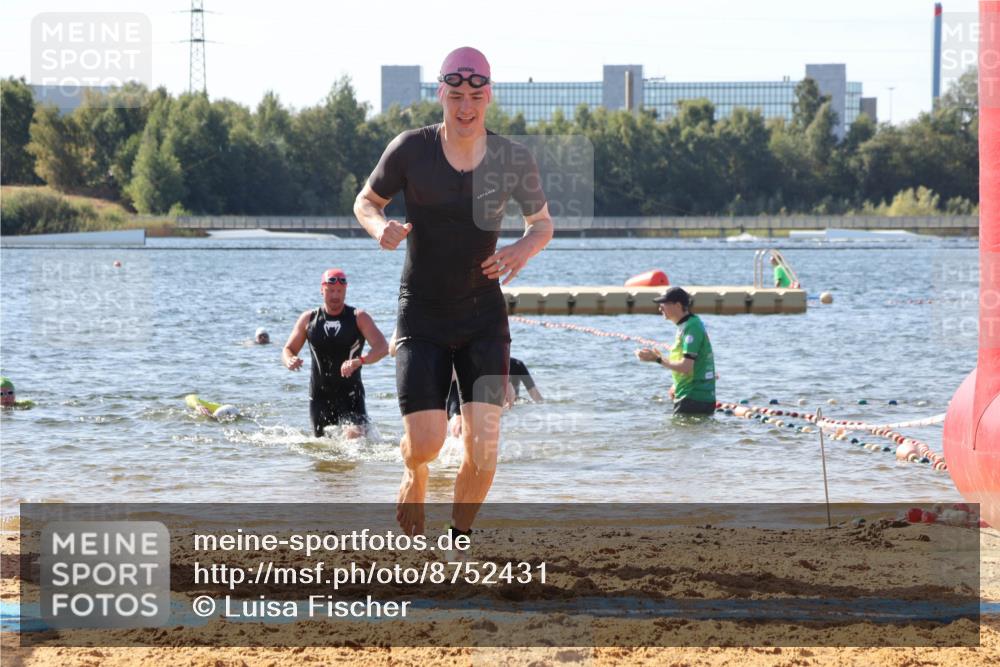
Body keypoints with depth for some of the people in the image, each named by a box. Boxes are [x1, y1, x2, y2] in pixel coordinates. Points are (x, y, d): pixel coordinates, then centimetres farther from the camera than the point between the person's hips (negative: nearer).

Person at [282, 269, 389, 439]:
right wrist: (290, 361, -14)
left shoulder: (358, 318, -2)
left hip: (351, 393, -3)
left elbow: (382, 347, -12)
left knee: (354, 436, -24)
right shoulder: (309, 319, 6)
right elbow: (288, 349, 12)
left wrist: (360, 361, -32)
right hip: (319, 396, 3)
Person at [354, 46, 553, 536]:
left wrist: (523, 249, -14)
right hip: (422, 317, -1)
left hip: (484, 317, 1)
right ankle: (414, 476, 32)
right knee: (425, 444, -8)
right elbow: (365, 201, 5)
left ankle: (461, 537, 13)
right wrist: (380, 227, -18)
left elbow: (542, 223, 9)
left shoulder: (514, 161, -7)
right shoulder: (410, 150, -11)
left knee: (483, 446, -12)